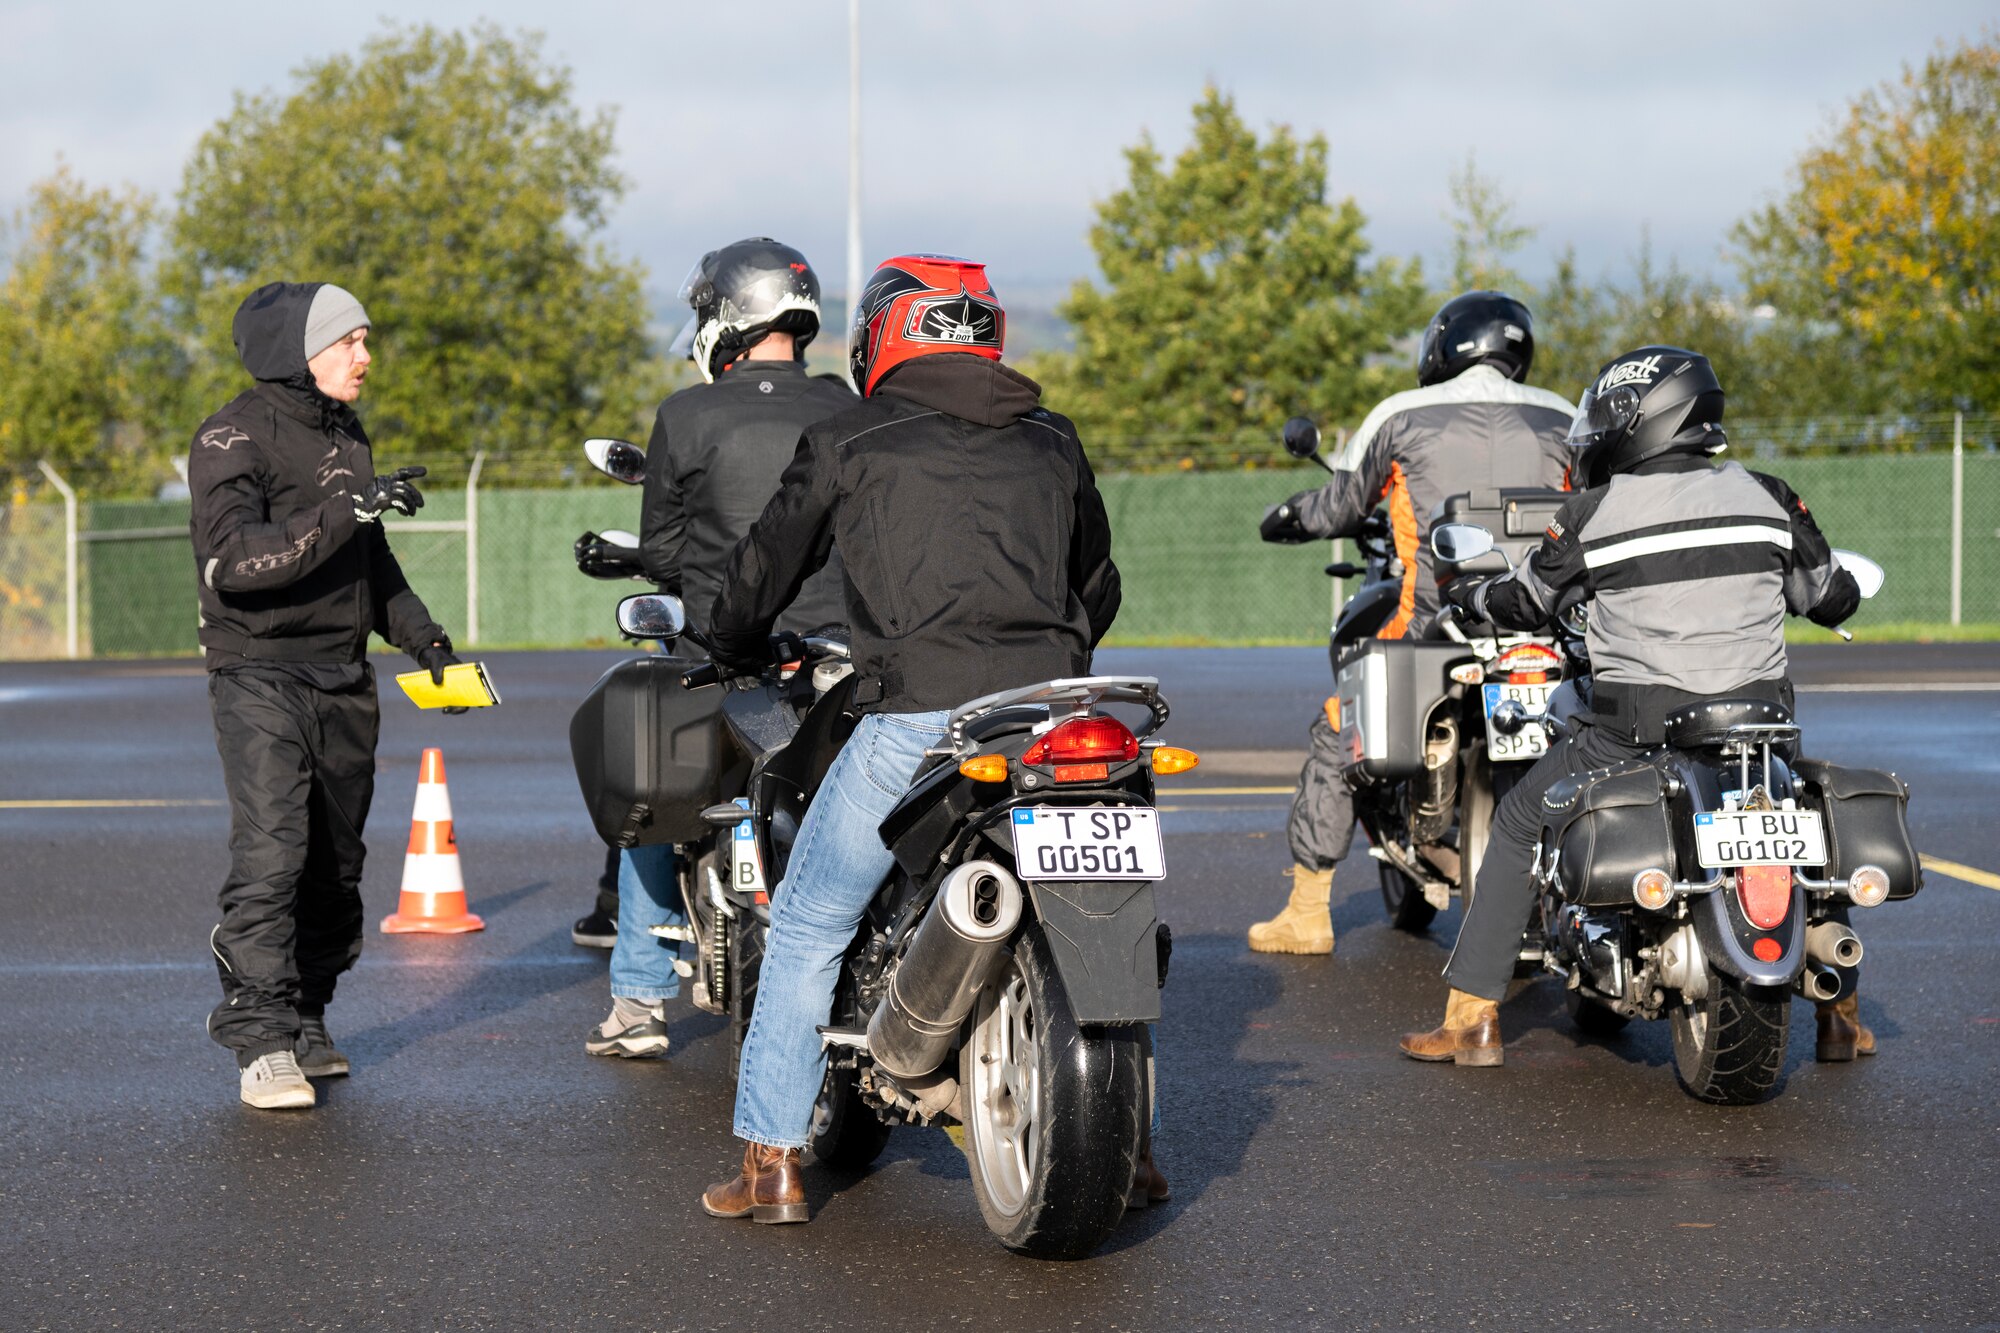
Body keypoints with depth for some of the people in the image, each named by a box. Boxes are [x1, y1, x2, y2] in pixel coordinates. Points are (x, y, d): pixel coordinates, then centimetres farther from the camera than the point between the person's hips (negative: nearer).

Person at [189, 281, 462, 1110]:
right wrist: (343, 513, -28)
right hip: (261, 677, -8)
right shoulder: (235, 439, -9)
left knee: (335, 864, 9)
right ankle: (261, 1041, -17)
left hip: (343, 682, 8)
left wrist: (422, 636, 14)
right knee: (270, 854, -17)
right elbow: (232, 560, -23)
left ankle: (304, 1022, 18)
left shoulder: (345, 436, 17)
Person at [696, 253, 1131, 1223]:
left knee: (807, 931, 10)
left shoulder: (848, 443, 9)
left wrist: (735, 650, 38)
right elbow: (1099, 583, 30)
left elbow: (767, 567, 18)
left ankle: (772, 1163, 8)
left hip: (918, 717, -3)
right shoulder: (1052, 443, 19)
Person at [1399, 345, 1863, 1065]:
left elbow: (1524, 603, 9)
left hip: (1637, 730, -3)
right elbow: (1832, 598, 14)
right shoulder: (1766, 497, 4)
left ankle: (1472, 1018, 12)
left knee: (1518, 826, 16)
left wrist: (1462, 592, 30)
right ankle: (1839, 1008, 23)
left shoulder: (1595, 514, -4)